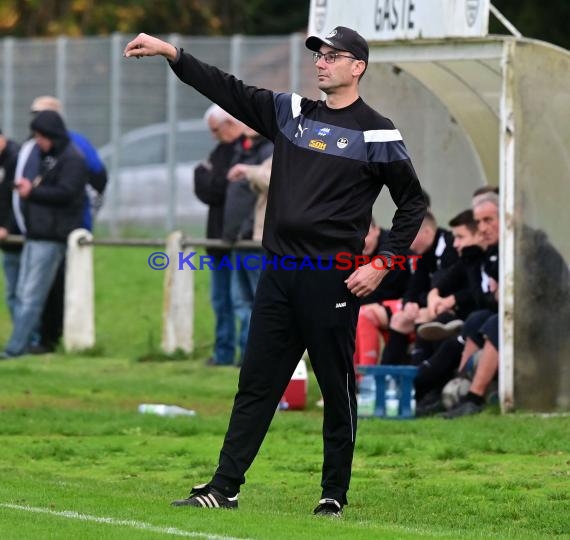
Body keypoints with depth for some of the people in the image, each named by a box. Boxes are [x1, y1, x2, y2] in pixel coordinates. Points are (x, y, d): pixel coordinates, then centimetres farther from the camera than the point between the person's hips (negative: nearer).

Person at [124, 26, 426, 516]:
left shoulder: (376, 134, -4)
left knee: (337, 388, 3)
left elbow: (413, 205, 0)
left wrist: (382, 265, -8)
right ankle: (225, 487, 8)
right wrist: (171, 53, -3)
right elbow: (228, 90, 7)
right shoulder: (291, 112, 11)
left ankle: (334, 494, 11)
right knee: (256, 382, 6)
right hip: (279, 273, 6)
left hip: (332, 279, -6)